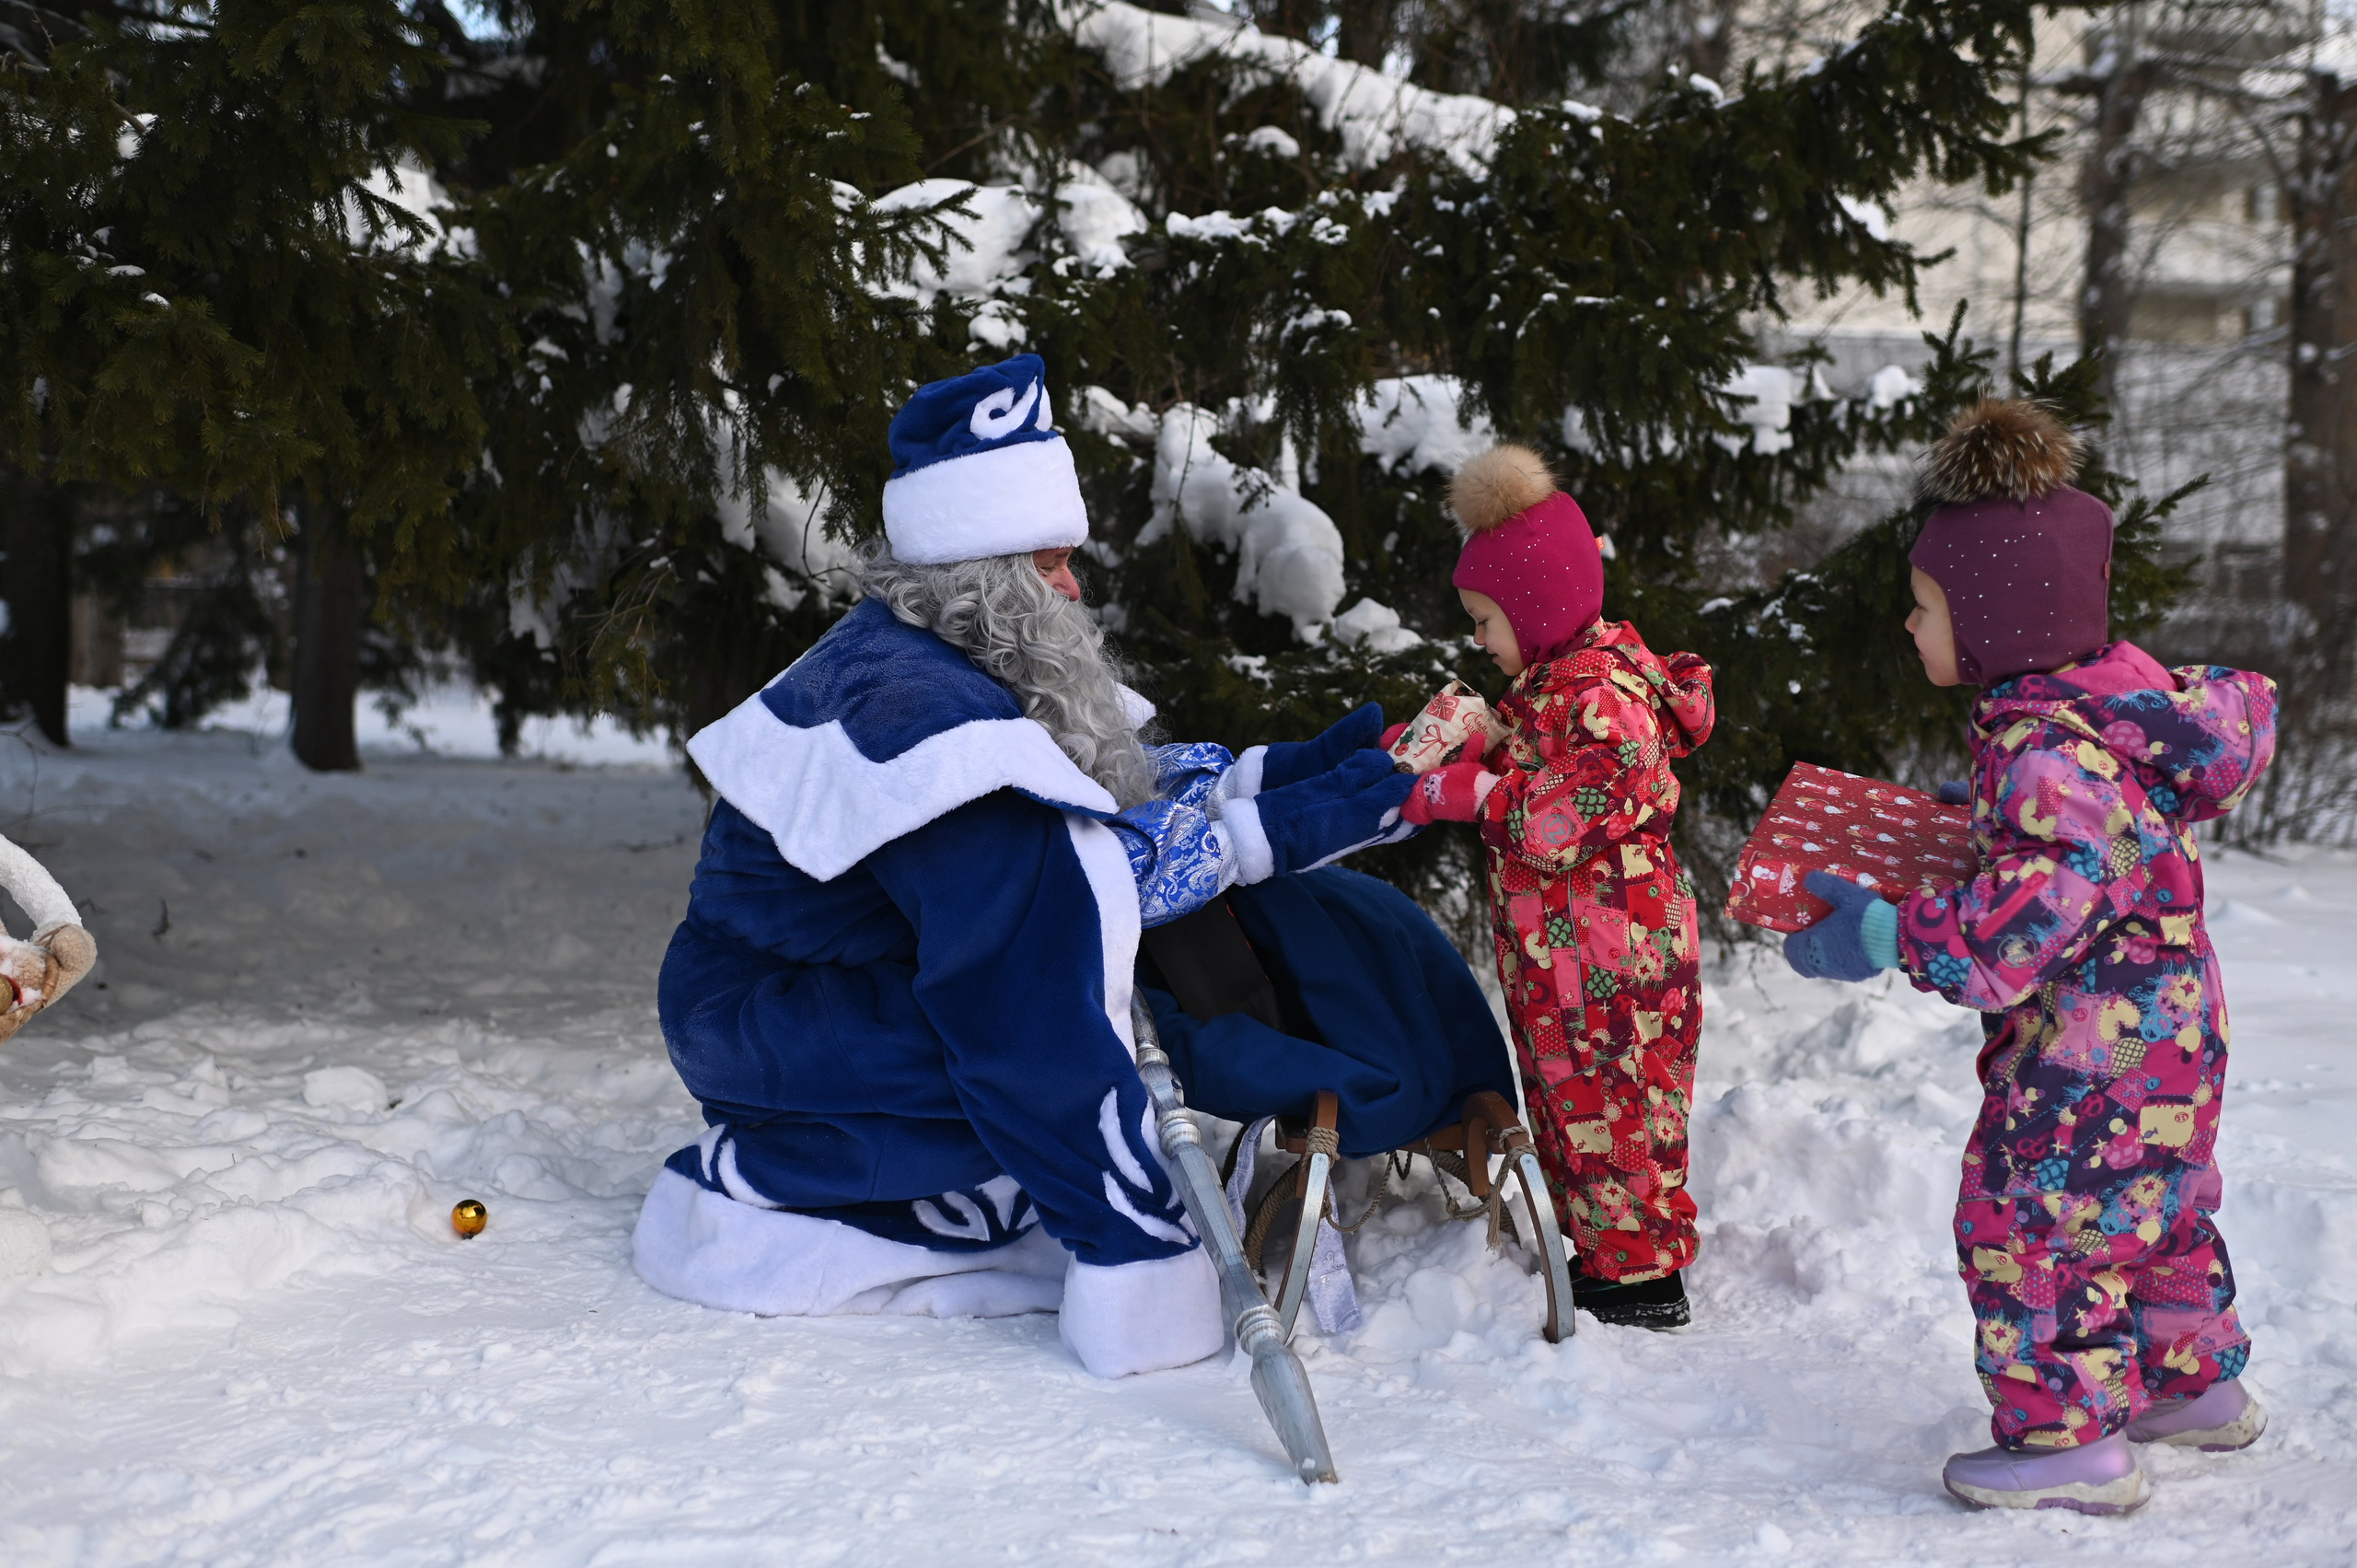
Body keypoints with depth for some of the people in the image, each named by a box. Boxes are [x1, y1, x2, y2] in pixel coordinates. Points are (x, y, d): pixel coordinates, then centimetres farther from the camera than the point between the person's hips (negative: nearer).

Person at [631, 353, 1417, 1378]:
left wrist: (1289, 767, -8)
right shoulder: (904, 703, -26)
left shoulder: (962, 665, 4)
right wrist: (1285, 824, -30)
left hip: (869, 982, 10)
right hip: (766, 1017, -10)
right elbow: (1083, 867, -31)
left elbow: (1124, 781, 5)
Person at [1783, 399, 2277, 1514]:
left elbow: (2021, 922, -35)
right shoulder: (2105, 687, 2)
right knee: (2150, 1209, 24)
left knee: (2033, 1215, 0)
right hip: (2156, 1018, 10)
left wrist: (1887, 936, -33)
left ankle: (2075, 1441, 9)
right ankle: (2197, 1384, 39)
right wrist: (1978, 810, 19)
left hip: (2098, 1048, -10)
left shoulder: (2048, 752, -29)